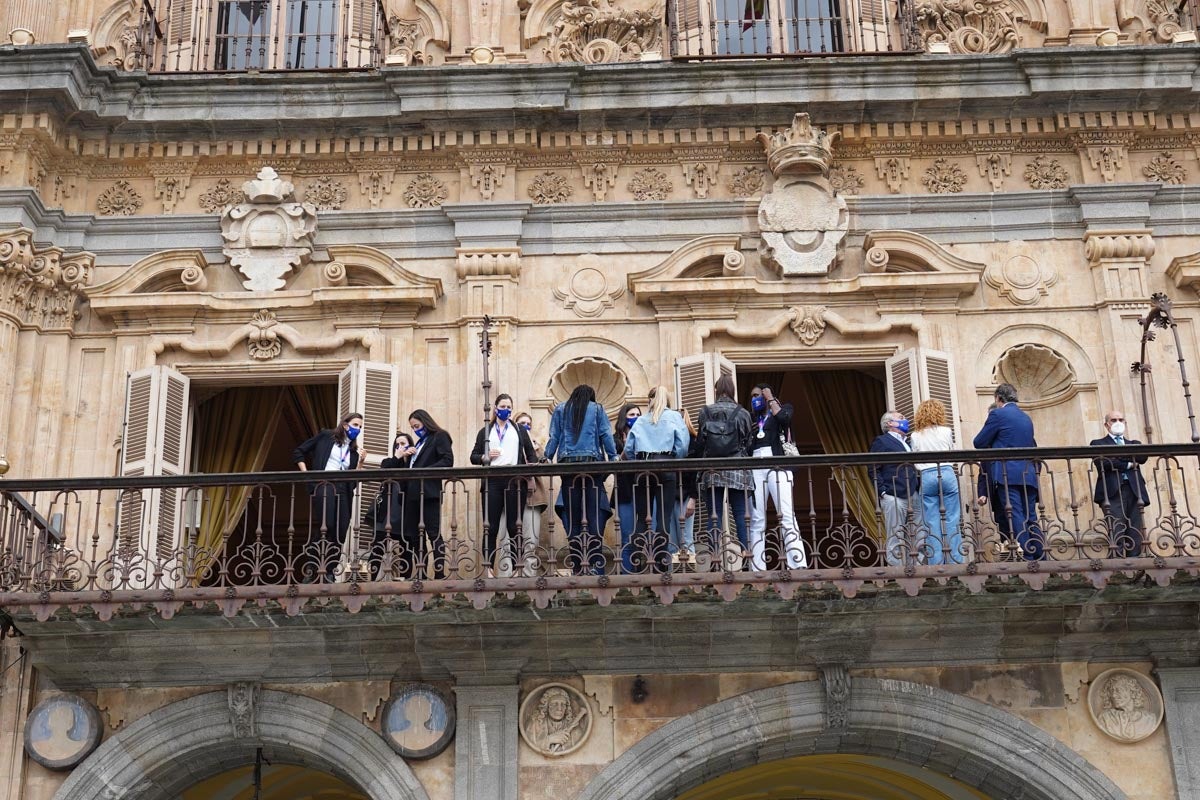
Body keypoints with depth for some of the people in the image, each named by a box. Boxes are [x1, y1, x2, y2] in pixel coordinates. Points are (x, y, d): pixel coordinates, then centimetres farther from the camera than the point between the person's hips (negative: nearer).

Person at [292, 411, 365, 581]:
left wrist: (360, 462, 3)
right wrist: (306, 474, 2)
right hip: (324, 485, -5)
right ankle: (315, 568, -17)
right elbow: (298, 452, 10)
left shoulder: (353, 451, 21)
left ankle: (330, 572, 2)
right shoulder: (325, 436, 11)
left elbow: (353, 479, 14)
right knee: (327, 527, -22)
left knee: (340, 532, -5)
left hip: (343, 490, 5)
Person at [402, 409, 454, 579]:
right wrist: (406, 457, 7)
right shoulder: (420, 443, 24)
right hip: (413, 493, 9)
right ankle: (420, 575, 6)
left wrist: (424, 471, -16)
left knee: (433, 533, -10)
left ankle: (440, 575, -12)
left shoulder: (439, 437, 1)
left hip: (429, 492, -9)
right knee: (413, 535, 5)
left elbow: (447, 461, -12)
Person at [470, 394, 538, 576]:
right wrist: (485, 457, -7)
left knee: (514, 526, 0)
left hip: (515, 481, 0)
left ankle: (515, 566, 2)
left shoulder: (520, 430, 19)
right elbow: (473, 457, 13)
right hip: (492, 482, 0)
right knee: (491, 527, -5)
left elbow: (531, 454, 14)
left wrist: (530, 466, -5)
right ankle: (488, 567, -7)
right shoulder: (485, 431, 18)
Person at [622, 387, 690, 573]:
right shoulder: (675, 417, 9)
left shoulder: (641, 421, 17)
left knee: (642, 518, 4)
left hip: (642, 469, 3)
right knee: (663, 517, -3)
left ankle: (638, 563, 0)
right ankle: (661, 565, -7)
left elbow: (628, 450, 9)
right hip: (665, 467, -3)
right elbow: (683, 446, -3)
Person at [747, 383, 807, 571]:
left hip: (777, 465, -3)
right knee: (756, 519, -5)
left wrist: (770, 399, 2)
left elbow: (783, 418, -8)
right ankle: (757, 568, -9)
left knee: (786, 515, -15)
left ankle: (798, 565, -22)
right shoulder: (751, 418, 23)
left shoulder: (783, 408, 17)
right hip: (755, 467, 4)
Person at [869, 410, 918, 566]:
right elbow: (874, 469, -6)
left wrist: (916, 491, 14)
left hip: (911, 497, 7)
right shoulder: (881, 441, 2)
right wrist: (883, 492, -15)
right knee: (895, 540, -8)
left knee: (914, 541, 3)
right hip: (893, 497, -7)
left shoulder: (906, 443, 25)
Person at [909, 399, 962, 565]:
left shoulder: (915, 436, 5)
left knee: (932, 522, 1)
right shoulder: (946, 431, 5)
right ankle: (955, 560, -2)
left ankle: (935, 562, -3)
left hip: (926, 477, 0)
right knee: (952, 520, 2)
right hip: (947, 473, 0)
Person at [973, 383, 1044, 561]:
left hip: (1008, 474, -7)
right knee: (1031, 518, 8)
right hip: (1029, 475, 7)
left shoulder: (997, 414, -2)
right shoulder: (1026, 418, 20)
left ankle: (1027, 558, -16)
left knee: (1016, 518, -10)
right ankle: (1041, 558, 5)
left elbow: (979, 443, 0)